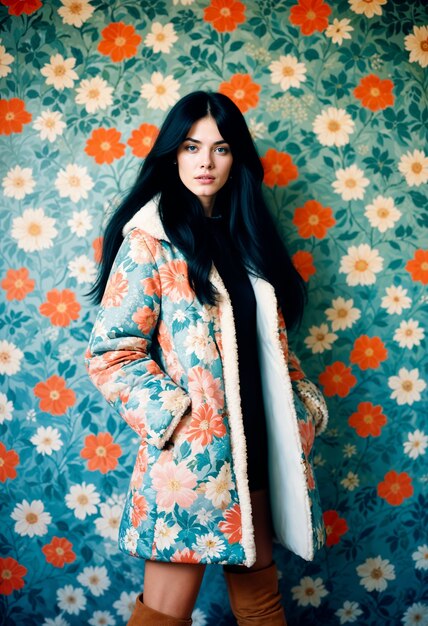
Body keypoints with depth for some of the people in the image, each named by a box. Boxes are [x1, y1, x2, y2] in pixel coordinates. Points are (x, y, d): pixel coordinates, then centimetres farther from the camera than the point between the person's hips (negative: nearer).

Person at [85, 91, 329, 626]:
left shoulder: (243, 235, 13)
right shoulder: (150, 241, -7)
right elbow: (110, 354, -11)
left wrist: (304, 401, 9)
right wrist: (178, 421, -16)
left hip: (254, 448, 6)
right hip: (189, 456, -6)